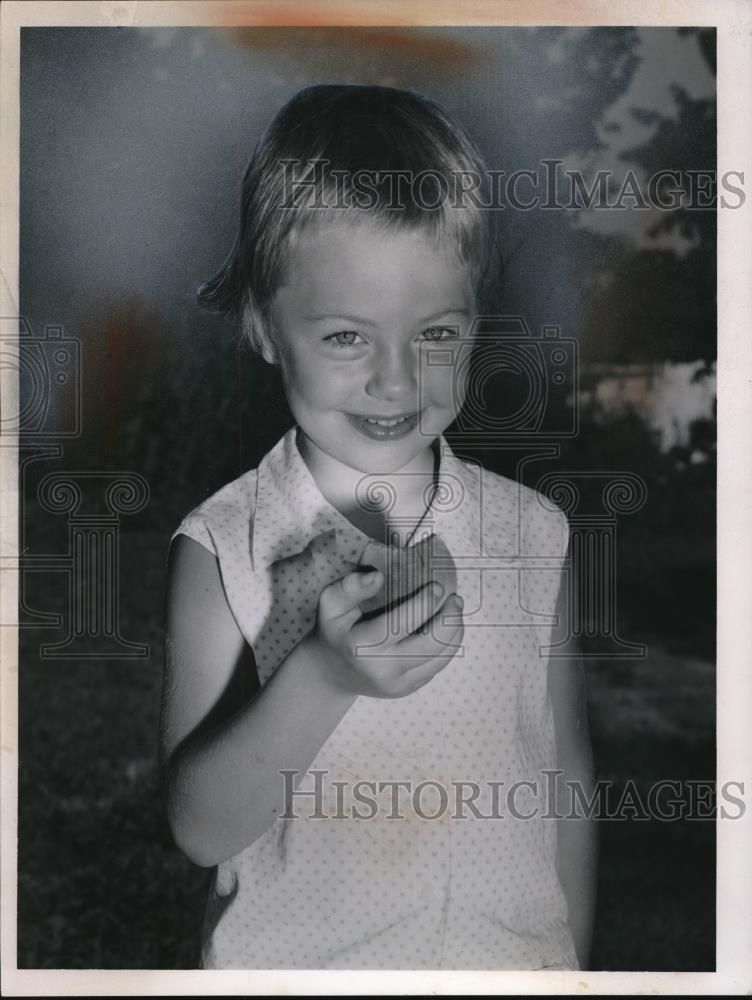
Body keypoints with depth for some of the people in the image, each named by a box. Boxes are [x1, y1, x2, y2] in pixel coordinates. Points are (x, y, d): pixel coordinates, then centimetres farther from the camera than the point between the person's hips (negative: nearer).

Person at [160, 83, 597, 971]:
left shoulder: (532, 534, -9)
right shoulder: (223, 548, -16)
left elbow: (566, 774, 0)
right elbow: (199, 830, -17)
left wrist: (572, 962, 3)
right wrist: (322, 678, -31)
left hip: (511, 955, 2)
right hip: (295, 957, -1)